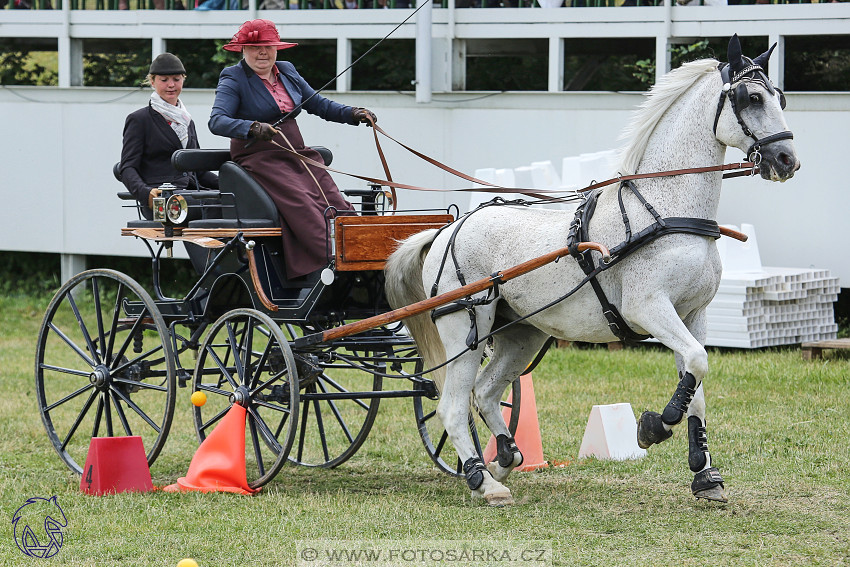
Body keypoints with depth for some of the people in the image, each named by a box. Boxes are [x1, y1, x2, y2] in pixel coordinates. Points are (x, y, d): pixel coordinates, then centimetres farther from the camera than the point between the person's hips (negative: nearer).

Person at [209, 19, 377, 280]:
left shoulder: (287, 72, 16)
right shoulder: (234, 80, -3)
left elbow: (318, 104, 22)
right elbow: (217, 121, -18)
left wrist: (353, 114, 5)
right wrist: (253, 128, -36)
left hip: (297, 155, 7)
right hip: (260, 159, -7)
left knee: (336, 205, -13)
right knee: (304, 207, -27)